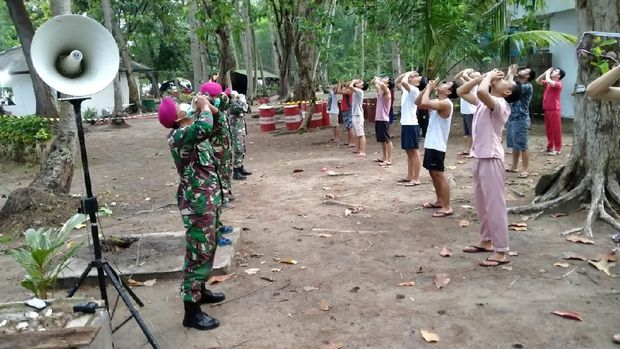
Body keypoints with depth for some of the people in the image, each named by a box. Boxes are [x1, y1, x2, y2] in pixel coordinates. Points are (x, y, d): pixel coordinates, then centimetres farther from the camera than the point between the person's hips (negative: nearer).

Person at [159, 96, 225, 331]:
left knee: (208, 249, 22)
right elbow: (205, 128, -40)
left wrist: (206, 107, 7)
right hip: (197, 202, -10)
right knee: (198, 253, -4)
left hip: (207, 198, 10)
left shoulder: (190, 131, 9)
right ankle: (191, 311, 5)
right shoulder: (178, 135, -20)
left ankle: (200, 291, 39)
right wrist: (204, 107, -20)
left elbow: (208, 129, 26)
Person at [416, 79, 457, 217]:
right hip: (431, 144, 10)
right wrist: (427, 88, 6)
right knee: (433, 173, 18)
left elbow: (424, 103, -31)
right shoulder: (436, 101, 13)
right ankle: (439, 201, 31)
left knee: (439, 174, -8)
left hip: (437, 145, -10)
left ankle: (447, 207, -3)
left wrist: (429, 88, -15)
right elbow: (418, 102, 17)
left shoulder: (446, 103, -17)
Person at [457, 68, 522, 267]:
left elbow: (481, 92, -35)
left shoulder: (500, 104, -15)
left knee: (495, 205, -4)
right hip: (479, 157, 9)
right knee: (482, 204, 18)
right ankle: (487, 241, 32)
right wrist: (483, 76, 8)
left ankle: (501, 251, 3)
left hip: (491, 159, -9)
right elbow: (461, 92, 19)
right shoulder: (484, 102, 11)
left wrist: (489, 77, -14)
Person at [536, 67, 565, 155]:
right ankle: (550, 147, 21)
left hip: (555, 110, -8)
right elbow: (538, 80, 18)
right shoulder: (548, 83, 13)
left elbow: (548, 81, -28)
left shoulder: (558, 84, -11)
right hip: (547, 109, 8)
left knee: (556, 130, -3)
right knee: (548, 130, 13)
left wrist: (548, 73, -9)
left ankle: (558, 149, 2)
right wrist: (545, 72, 7)